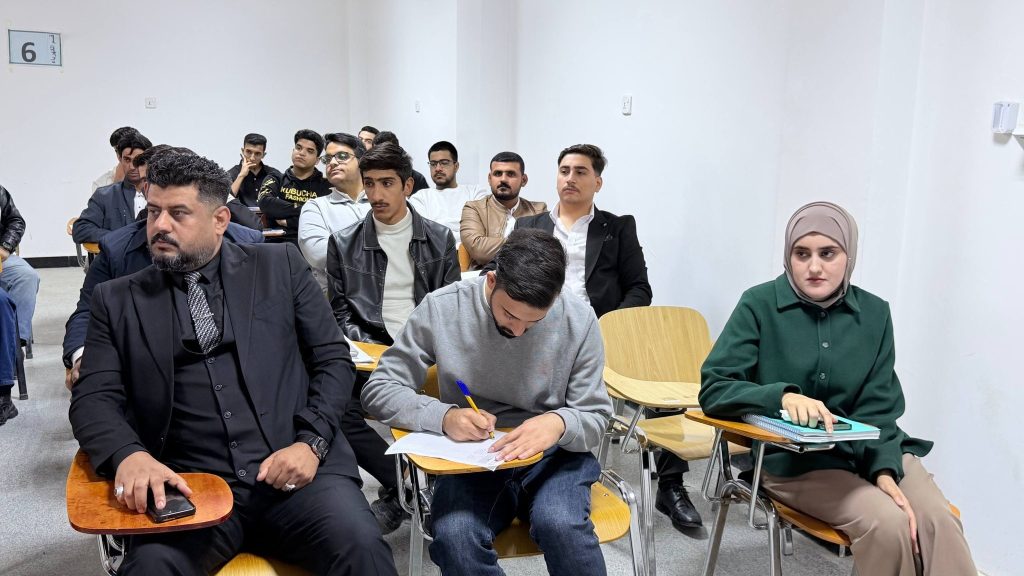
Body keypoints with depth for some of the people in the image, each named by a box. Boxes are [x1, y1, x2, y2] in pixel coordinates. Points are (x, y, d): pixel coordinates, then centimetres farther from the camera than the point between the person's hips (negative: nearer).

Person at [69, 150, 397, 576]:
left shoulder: (280, 266, 10)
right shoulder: (118, 300, 14)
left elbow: (333, 359, 9)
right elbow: (93, 398, 7)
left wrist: (311, 442, -7)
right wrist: (129, 455, -15)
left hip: (295, 471, 0)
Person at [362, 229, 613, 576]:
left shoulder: (579, 320, -8)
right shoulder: (441, 309, -9)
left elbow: (595, 417, 0)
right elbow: (379, 390, -4)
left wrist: (559, 423, -25)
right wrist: (443, 416, -23)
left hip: (553, 455, 0)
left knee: (561, 525, -33)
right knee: (454, 537, -31)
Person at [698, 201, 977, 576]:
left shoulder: (874, 313, 3)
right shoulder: (759, 305, -7)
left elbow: (879, 408, 1)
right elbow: (713, 390, -12)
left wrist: (884, 471, -17)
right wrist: (783, 396, -28)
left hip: (871, 450, 4)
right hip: (790, 456, -3)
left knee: (939, 522, -22)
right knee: (888, 523, -25)